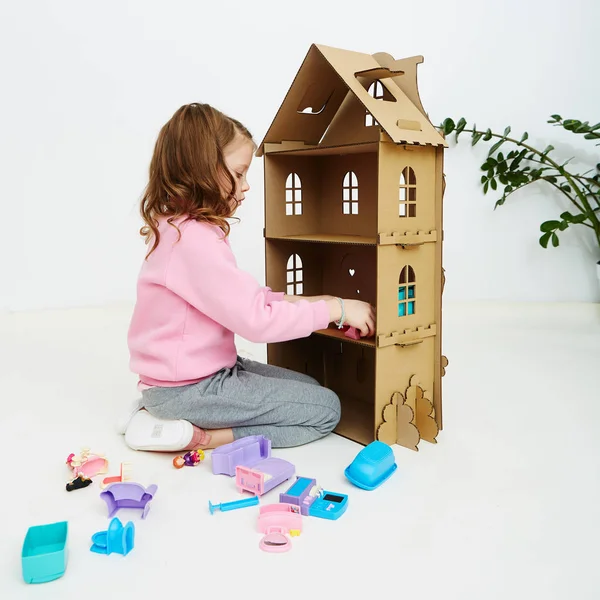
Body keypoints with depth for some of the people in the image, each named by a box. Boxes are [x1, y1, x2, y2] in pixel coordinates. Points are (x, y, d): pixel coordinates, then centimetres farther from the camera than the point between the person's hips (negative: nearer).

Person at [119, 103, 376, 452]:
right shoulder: (195, 240, -24)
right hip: (187, 388, -10)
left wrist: (297, 301, -1)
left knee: (309, 387, 19)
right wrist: (335, 308, -16)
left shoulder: (178, 227, 9)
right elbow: (257, 319, -27)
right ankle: (195, 436, -9)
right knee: (326, 409, -4)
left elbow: (243, 297, 10)